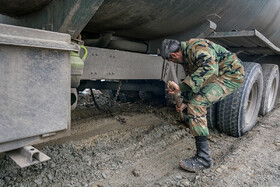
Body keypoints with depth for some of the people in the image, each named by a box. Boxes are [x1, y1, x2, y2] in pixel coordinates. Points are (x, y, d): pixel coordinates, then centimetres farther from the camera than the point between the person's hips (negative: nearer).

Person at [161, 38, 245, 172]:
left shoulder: (196, 47, -23)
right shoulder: (185, 58, 10)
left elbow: (210, 68, -40)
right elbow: (192, 79, 20)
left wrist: (181, 87, -42)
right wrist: (185, 102, 19)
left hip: (231, 74, -11)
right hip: (217, 76, 11)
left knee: (196, 104, -24)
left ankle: (203, 157, -22)